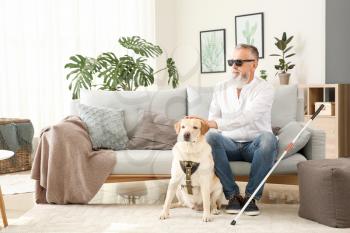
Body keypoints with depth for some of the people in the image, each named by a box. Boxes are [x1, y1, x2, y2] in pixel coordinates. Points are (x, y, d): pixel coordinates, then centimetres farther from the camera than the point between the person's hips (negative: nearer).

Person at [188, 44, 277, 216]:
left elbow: (246, 118, -26)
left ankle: (251, 196, -21)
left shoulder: (265, 89, -8)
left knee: (268, 138, -36)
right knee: (210, 137, -30)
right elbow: (212, 121, 4)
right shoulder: (221, 88, 7)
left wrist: (212, 123, -37)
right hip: (229, 145, 3)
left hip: (255, 145, -2)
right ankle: (232, 194, -19)